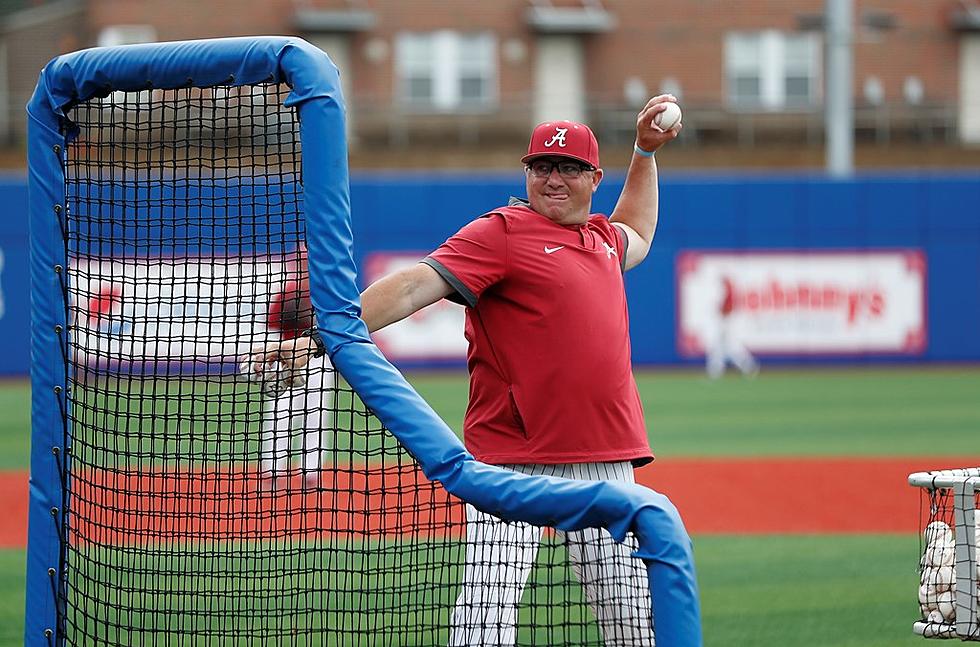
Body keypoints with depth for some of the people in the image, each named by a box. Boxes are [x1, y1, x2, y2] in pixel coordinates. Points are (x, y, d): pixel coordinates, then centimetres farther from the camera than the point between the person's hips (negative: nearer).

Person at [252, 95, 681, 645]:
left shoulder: (601, 237, 17)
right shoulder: (500, 232, -4)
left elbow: (637, 237, 44)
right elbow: (416, 285, -18)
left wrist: (646, 151, 37)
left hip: (605, 461, 6)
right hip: (514, 456, -6)